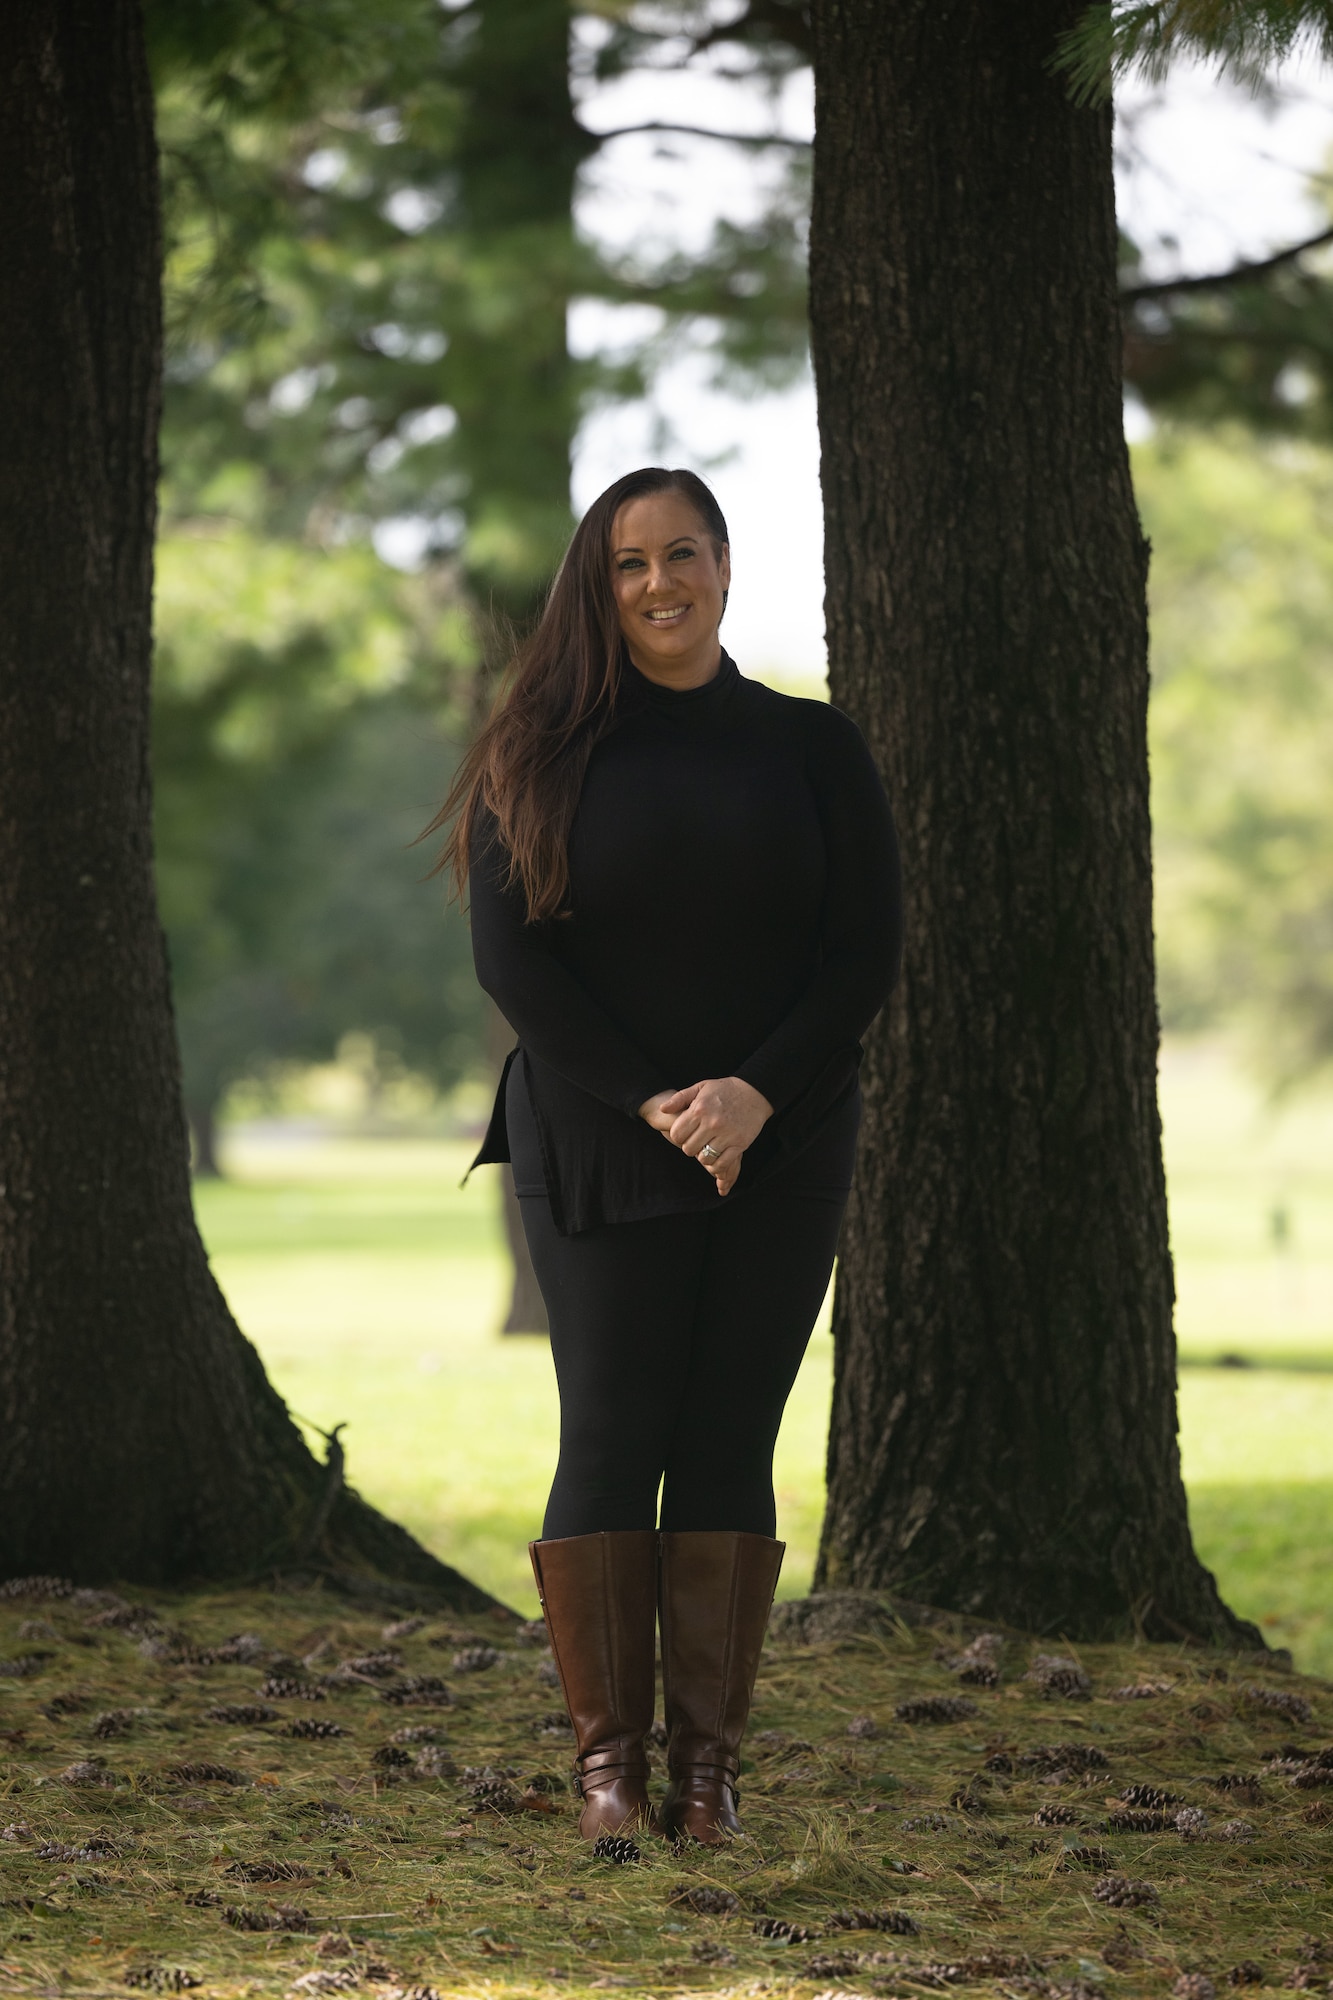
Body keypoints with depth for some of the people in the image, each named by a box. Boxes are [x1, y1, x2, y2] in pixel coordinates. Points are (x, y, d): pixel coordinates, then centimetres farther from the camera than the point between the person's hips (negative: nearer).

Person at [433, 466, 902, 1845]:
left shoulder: (813, 749, 7)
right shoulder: (548, 754, 3)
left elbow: (868, 948, 2)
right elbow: (510, 957, -4)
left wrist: (760, 1090, -12)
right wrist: (651, 1099, -12)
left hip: (780, 1150, 1)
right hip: (596, 1151, -1)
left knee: (728, 1444, 0)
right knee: (609, 1440, -4)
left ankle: (708, 1759, 3)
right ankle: (607, 1756, 1)